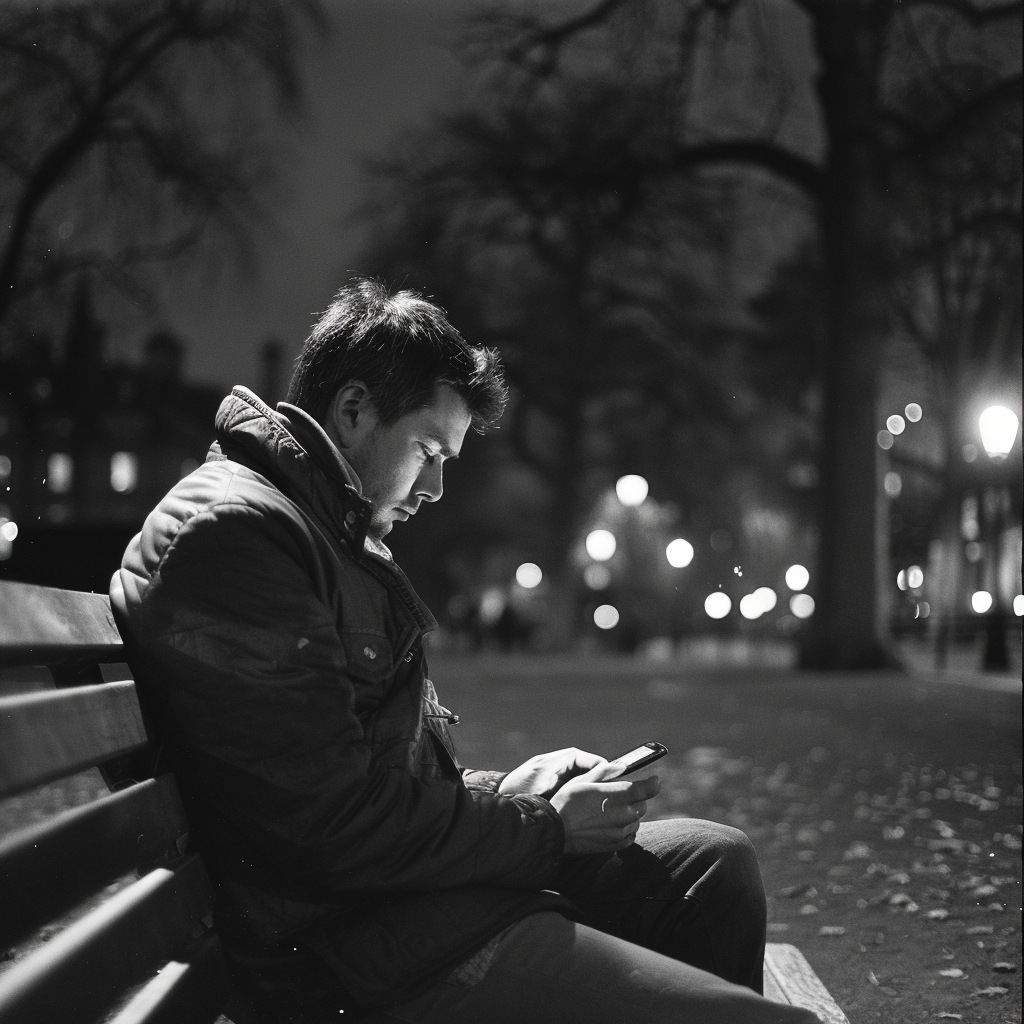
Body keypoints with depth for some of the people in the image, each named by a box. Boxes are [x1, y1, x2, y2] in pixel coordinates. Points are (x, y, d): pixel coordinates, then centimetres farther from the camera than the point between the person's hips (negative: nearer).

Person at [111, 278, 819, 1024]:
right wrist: (546, 828, -9)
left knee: (717, 864, 17)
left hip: (399, 877, 11)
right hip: (349, 953, -11)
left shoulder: (329, 534, 21)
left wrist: (503, 794, 8)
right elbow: (337, 822, -21)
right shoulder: (236, 530, -15)